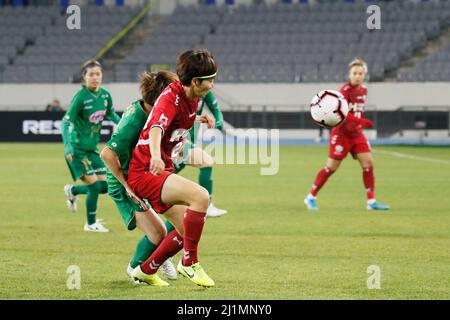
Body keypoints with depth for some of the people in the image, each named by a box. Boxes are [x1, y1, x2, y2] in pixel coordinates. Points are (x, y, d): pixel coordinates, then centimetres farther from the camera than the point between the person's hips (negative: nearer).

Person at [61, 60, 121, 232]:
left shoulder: (105, 95, 1)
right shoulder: (81, 97, -18)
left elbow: (111, 114, 21)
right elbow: (66, 122, -18)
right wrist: (68, 147, -28)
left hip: (92, 148, 7)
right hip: (77, 149, -7)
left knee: (104, 186, 6)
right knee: (94, 185, -9)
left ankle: (72, 191, 33)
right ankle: (91, 224, 11)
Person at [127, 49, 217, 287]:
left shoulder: (191, 98, 7)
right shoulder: (171, 98, -21)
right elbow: (156, 128, -41)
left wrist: (199, 119, 18)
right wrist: (155, 156, -59)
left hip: (161, 170, 10)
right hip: (144, 171, -10)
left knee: (186, 230, 12)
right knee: (200, 196, -28)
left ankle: (145, 271, 27)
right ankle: (189, 263, -17)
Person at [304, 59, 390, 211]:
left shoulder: (363, 90, 7)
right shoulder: (345, 90, -16)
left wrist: (359, 123, 11)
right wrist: (361, 121, -38)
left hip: (356, 133, 6)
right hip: (341, 134, -6)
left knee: (368, 163, -5)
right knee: (331, 167, -3)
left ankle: (371, 202, 0)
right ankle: (311, 197, 11)